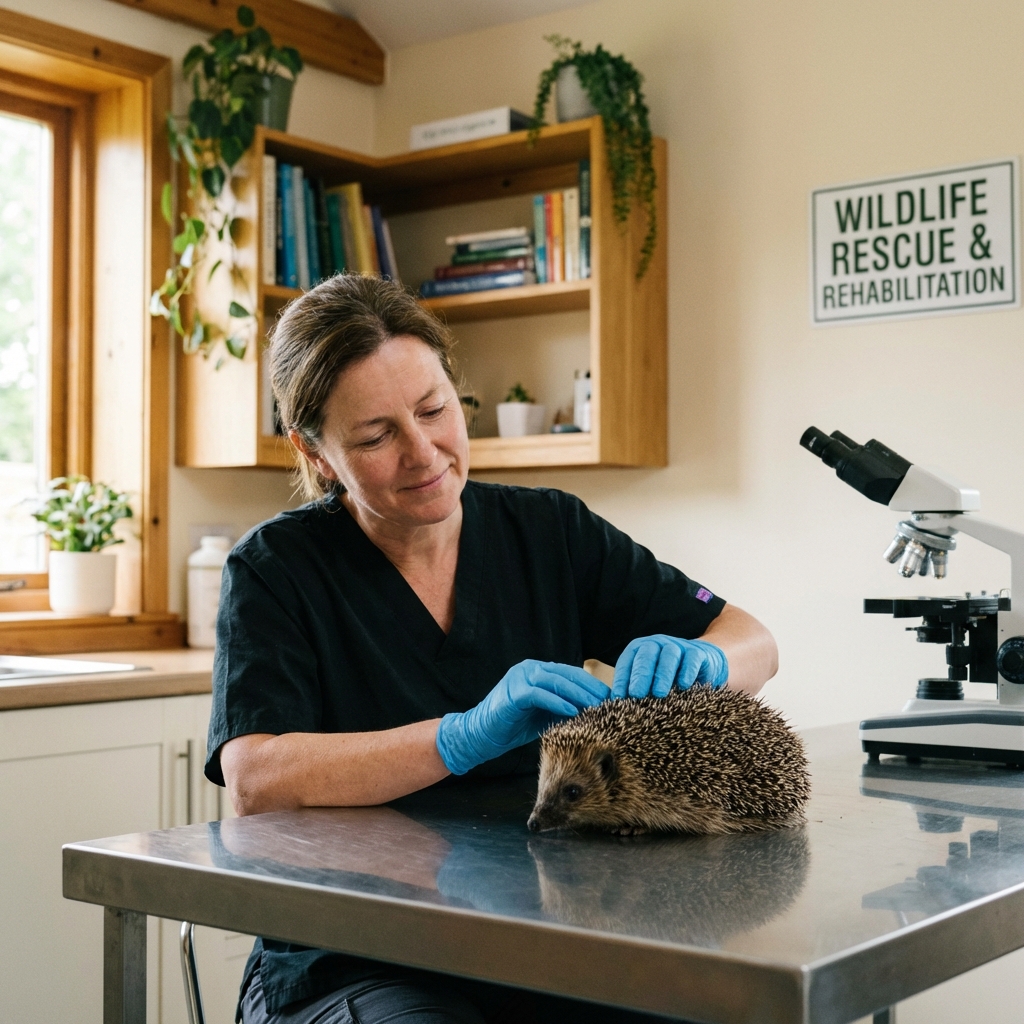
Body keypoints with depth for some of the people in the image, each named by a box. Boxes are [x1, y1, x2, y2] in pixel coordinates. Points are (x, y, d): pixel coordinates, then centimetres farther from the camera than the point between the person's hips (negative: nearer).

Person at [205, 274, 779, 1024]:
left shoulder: (550, 533, 6)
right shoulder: (276, 569, -3)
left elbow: (754, 644, 6)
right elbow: (254, 781, -17)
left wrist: (698, 662, -18)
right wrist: (466, 739, -29)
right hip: (350, 958, -3)